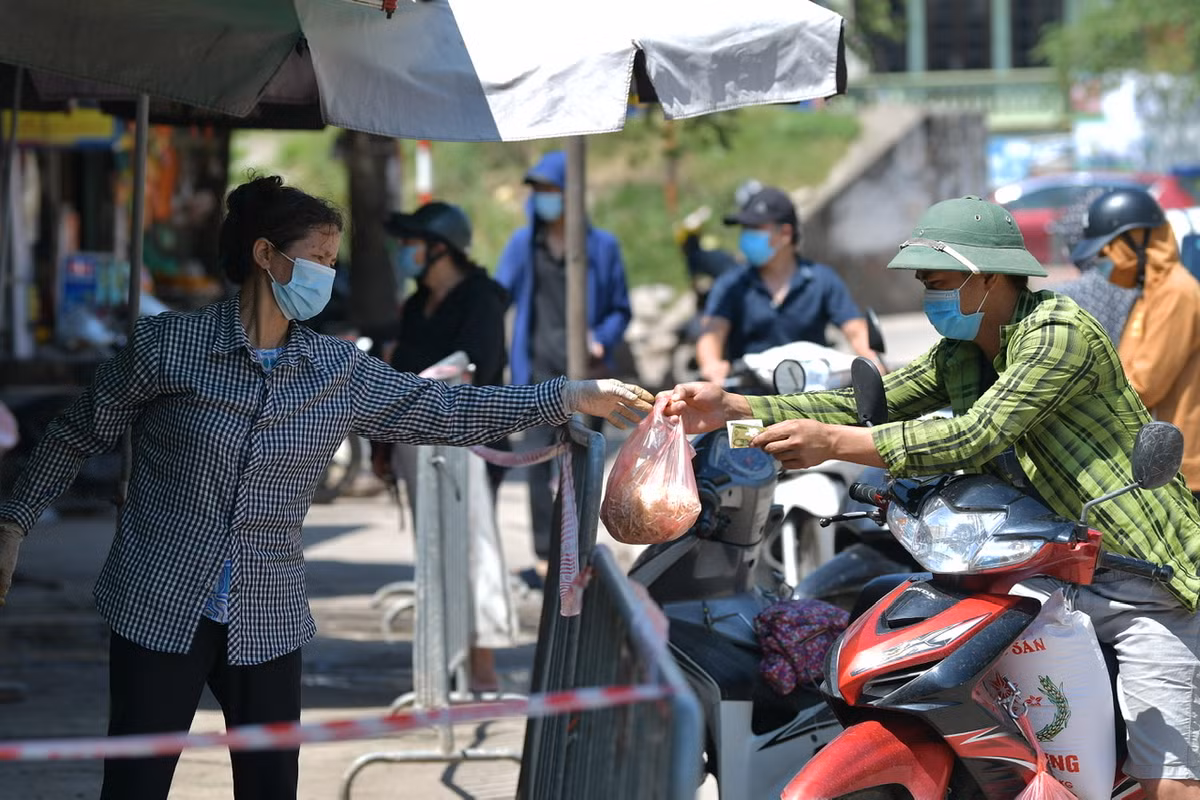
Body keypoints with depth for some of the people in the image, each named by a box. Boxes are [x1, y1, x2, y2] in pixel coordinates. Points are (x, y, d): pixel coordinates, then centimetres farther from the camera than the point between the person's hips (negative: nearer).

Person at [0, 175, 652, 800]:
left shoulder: (340, 374, 4)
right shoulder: (168, 345, -7)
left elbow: (446, 411, 6)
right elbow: (77, 435, 4)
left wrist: (576, 396, 1)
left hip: (267, 624, 4)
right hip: (158, 611, -4)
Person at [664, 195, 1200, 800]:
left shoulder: (1060, 331, -16)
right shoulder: (958, 357, 12)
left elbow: (974, 436, -25)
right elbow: (865, 403, 4)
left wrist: (833, 443, -30)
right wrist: (733, 408, -9)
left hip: (1142, 583, -9)